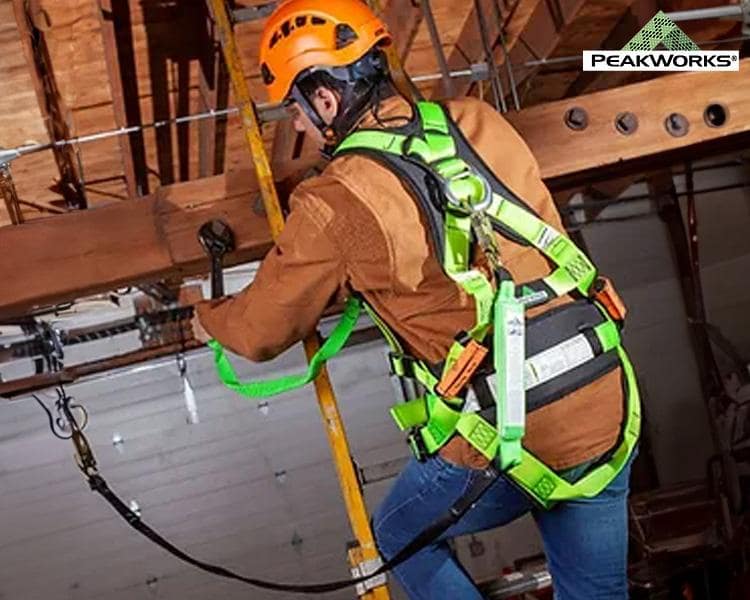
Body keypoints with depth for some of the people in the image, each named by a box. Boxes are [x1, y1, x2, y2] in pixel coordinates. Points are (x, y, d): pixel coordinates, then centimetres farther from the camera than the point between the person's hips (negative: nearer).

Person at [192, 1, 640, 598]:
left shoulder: (334, 203, -11)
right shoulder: (480, 122, 3)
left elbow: (260, 330, 2)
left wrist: (207, 318, 26)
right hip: (607, 404, 5)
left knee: (402, 538, 27)